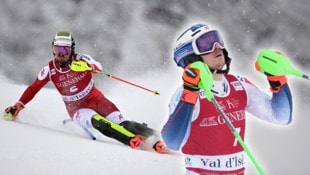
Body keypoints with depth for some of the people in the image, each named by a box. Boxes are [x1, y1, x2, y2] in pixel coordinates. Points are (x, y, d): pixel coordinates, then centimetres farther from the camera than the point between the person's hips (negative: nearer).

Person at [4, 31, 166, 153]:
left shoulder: (80, 59, -12)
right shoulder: (49, 69, -6)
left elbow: (98, 67, -29)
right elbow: (33, 88, 3)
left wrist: (91, 66, -53)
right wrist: (18, 106, -4)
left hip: (94, 98, 0)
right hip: (76, 109, 0)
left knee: (120, 122, -22)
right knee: (96, 121, -34)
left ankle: (154, 137, -18)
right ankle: (131, 139, -42)